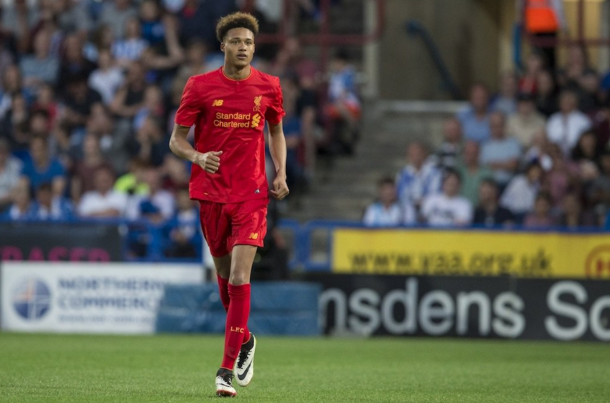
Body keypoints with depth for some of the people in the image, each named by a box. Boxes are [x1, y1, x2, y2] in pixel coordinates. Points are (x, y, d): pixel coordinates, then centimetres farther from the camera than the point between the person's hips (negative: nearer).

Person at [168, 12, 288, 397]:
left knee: (239, 277, -14)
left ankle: (227, 370, -14)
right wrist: (197, 156, -18)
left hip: (252, 194, -1)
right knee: (224, 273, 12)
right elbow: (177, 139, 4)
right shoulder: (200, 86, -1)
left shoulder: (269, 87, 3)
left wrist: (281, 173, 5)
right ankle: (245, 340, 40)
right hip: (211, 192, 1)